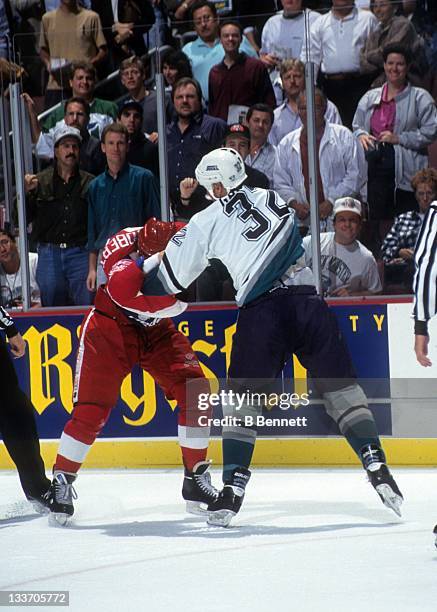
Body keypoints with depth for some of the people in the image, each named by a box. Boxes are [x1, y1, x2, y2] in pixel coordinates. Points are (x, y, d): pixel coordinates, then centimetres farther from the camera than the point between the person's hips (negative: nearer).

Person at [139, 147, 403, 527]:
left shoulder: (205, 223, 12)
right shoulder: (272, 199, 19)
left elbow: (171, 277, 18)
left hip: (259, 311, -2)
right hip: (307, 301, 2)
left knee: (243, 396, 10)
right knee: (341, 388, 8)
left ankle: (234, 486, 1)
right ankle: (376, 467, -3)